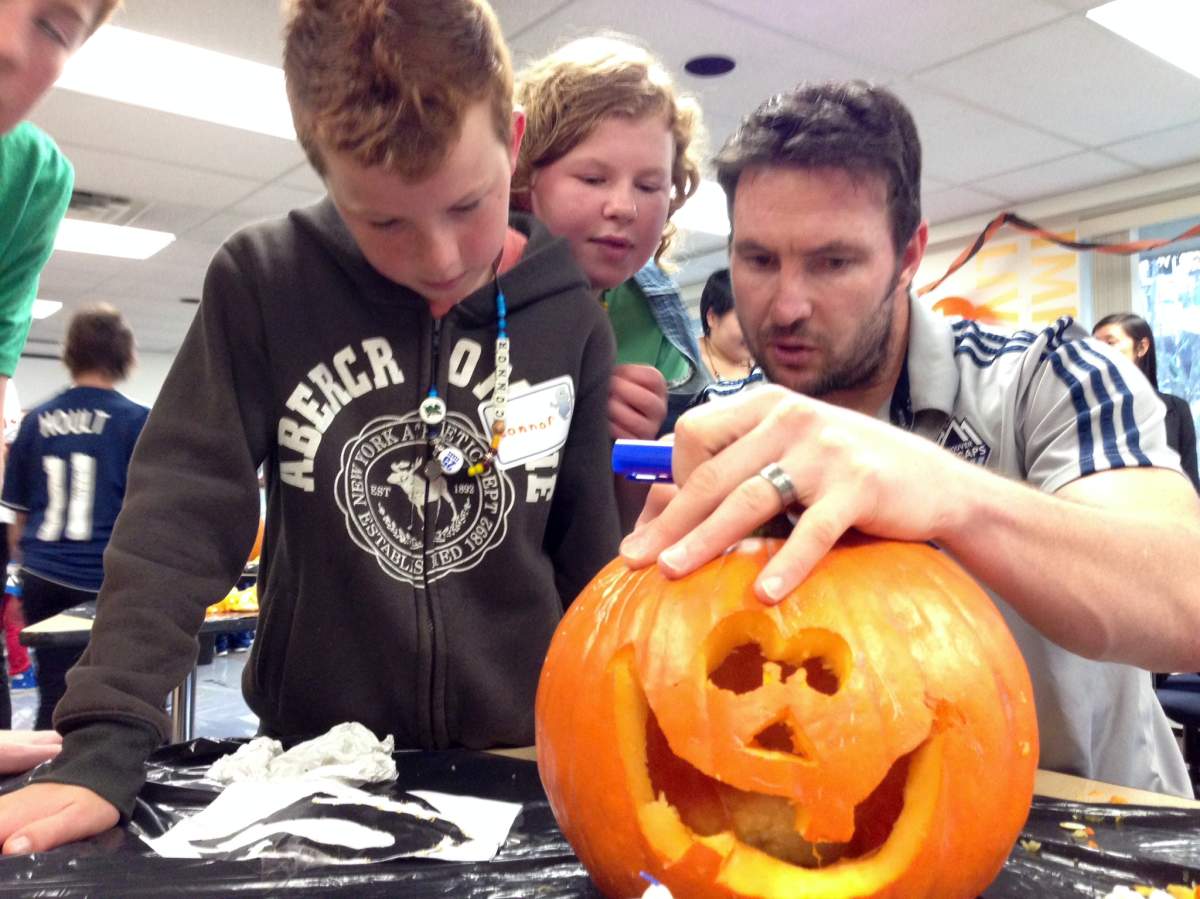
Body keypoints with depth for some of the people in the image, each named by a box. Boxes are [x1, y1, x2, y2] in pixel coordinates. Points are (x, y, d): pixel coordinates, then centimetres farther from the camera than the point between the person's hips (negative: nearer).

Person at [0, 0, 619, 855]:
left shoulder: (569, 317, -7)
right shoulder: (264, 284, -10)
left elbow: (589, 558, -1)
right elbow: (183, 511, -11)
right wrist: (103, 742, -20)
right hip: (313, 760, 0)